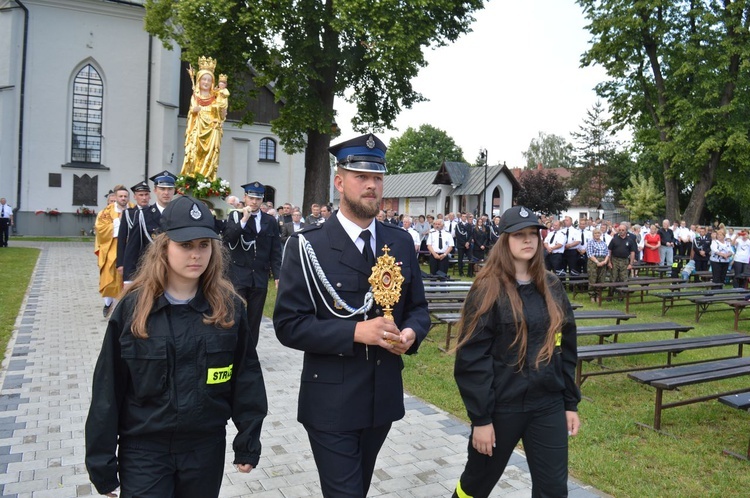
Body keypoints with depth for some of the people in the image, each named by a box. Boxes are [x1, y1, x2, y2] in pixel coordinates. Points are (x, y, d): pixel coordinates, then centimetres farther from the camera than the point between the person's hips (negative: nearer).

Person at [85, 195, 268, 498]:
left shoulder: (229, 308, -7)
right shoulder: (133, 308, -9)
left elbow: (245, 378, -1)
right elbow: (108, 388, -5)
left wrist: (248, 440, 0)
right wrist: (101, 460, -2)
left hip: (207, 448, 2)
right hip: (143, 450, -1)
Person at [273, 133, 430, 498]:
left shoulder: (401, 242, 3)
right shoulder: (308, 246, -12)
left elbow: (418, 307, 10)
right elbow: (288, 324, -15)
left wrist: (411, 333, -13)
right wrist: (356, 332, -25)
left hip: (384, 397, 5)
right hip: (331, 403, -5)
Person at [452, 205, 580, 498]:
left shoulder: (552, 289, 5)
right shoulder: (488, 290, -12)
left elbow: (566, 349, 11)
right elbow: (472, 359, -14)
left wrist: (571, 403, 9)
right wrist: (480, 418, -15)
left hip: (548, 406, 4)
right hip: (501, 407, -4)